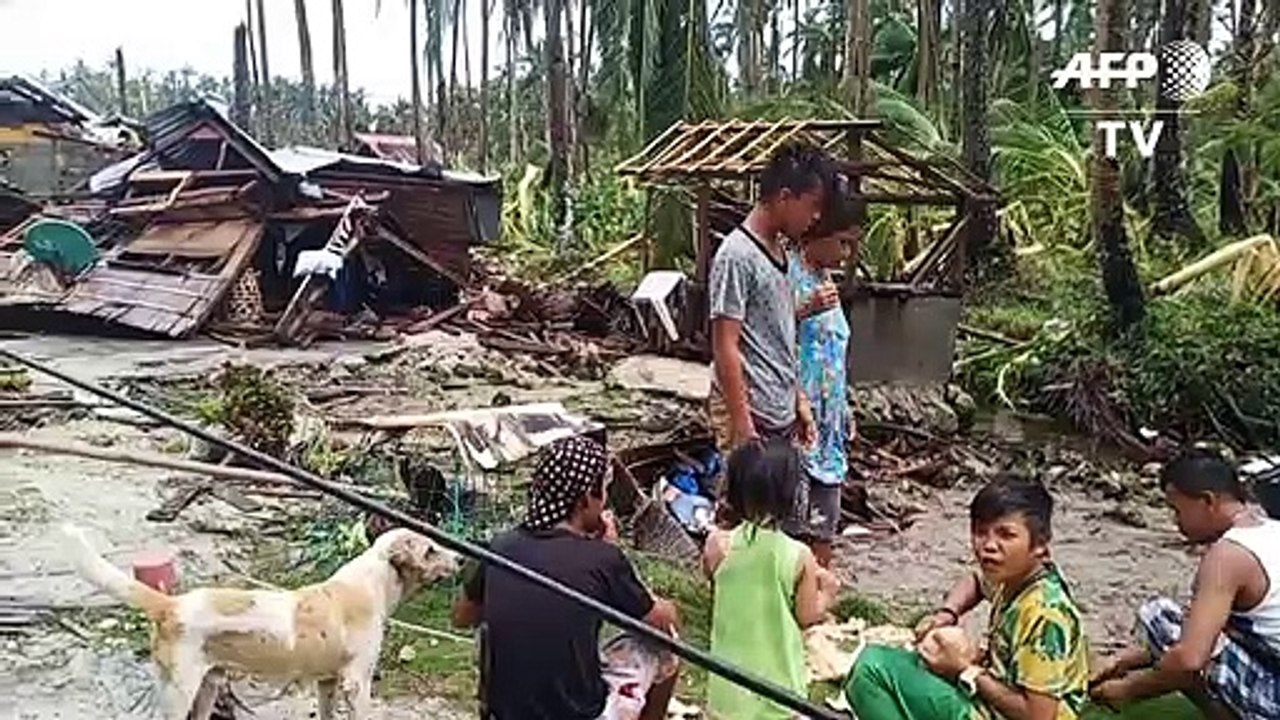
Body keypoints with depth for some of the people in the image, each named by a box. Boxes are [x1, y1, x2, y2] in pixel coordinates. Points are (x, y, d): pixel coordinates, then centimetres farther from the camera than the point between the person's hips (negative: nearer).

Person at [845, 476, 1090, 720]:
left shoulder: (1044, 613, -25)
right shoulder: (1015, 576, 1)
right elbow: (976, 580, 27)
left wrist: (967, 671, -17)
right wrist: (946, 614, 6)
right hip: (994, 699, 9)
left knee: (872, 670, -17)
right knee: (874, 660, 10)